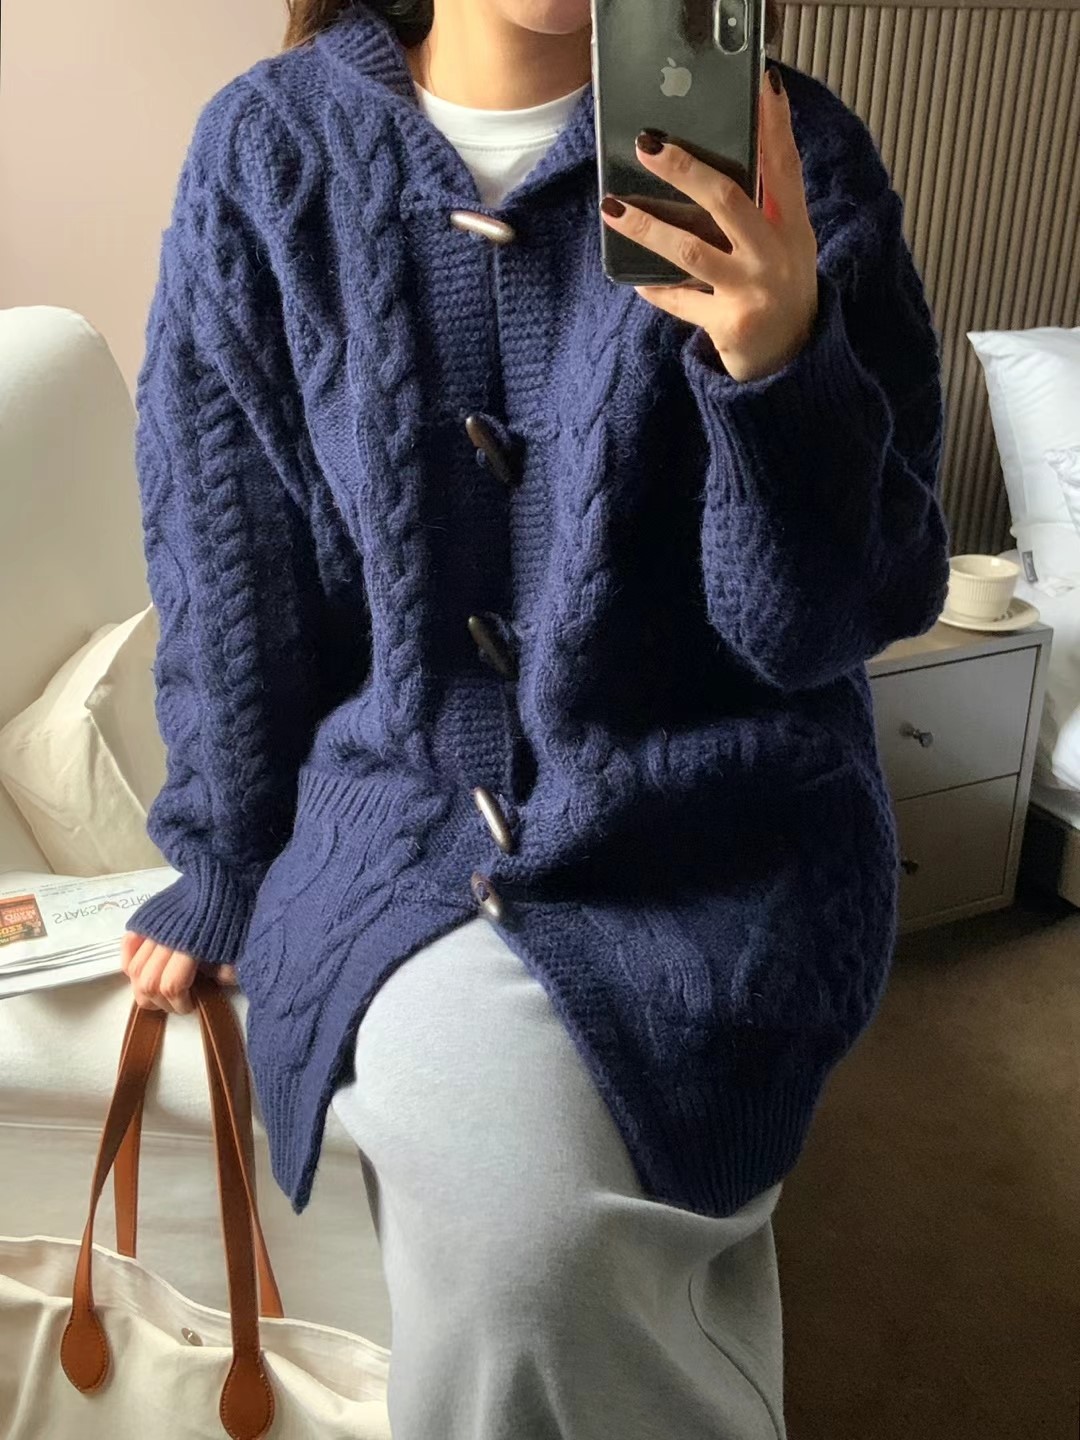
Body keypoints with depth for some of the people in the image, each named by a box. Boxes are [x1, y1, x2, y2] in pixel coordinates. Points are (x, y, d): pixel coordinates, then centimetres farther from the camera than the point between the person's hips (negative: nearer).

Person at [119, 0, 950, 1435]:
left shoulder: (782, 149, -6)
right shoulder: (268, 151, 0)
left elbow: (834, 621, -8)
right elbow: (225, 558, 7)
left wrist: (785, 368, -27)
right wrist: (224, 864, 13)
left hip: (719, 836, -1)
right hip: (398, 808, 2)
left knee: (523, 1266, -21)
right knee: (510, 1215, -20)